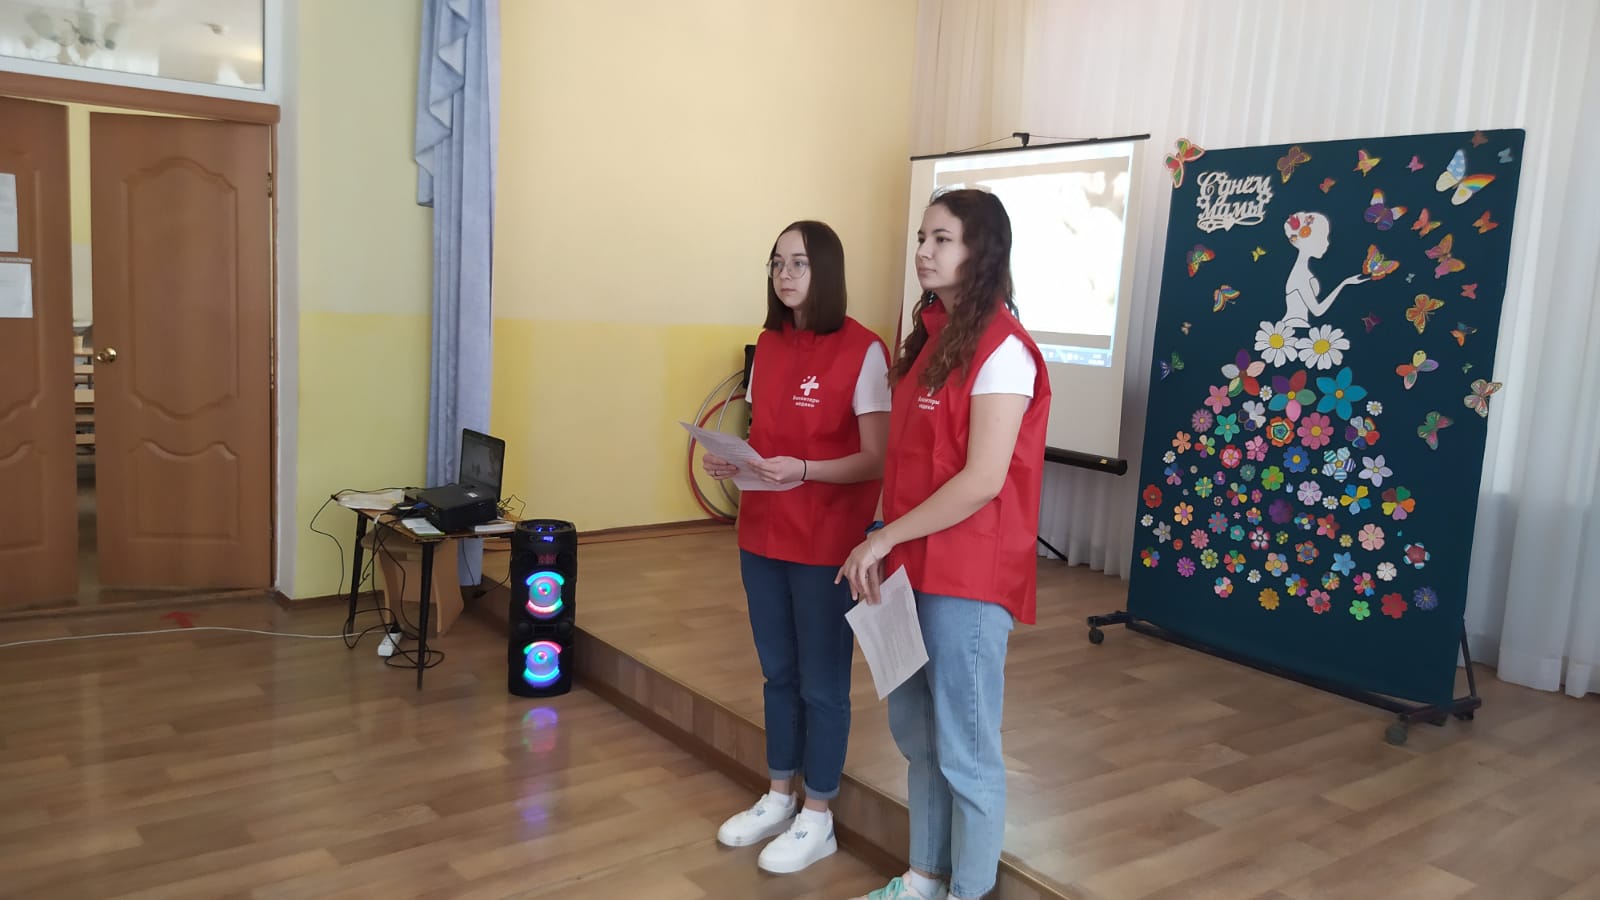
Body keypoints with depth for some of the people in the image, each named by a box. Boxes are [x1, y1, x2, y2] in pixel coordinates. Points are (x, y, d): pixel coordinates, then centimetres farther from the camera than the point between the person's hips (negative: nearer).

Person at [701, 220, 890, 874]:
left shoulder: (862, 350, -13)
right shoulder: (768, 344, 7)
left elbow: (878, 460, -15)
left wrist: (804, 470, -28)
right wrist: (731, 461, -5)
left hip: (828, 546, -6)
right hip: (762, 536, 6)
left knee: (821, 683, 7)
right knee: (777, 673, 18)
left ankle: (817, 820, 24)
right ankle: (778, 798, 35)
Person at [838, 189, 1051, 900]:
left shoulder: (1002, 349, -15)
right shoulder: (933, 336, 12)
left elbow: (982, 480, -21)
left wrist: (883, 538, -16)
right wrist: (887, 544, 3)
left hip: (969, 575, -8)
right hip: (915, 565, 9)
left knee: (965, 748, 6)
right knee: (915, 730, 19)